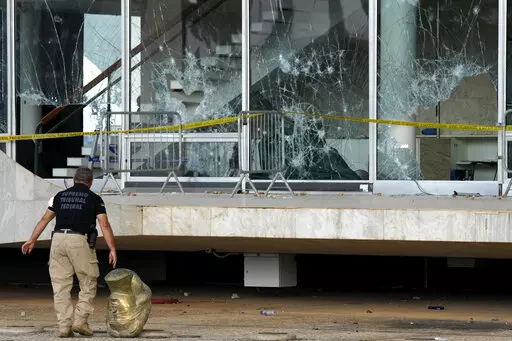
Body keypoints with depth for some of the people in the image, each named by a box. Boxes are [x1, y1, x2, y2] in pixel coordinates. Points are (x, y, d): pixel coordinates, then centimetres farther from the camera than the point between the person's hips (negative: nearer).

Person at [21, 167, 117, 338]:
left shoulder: (60, 196, 15)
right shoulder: (94, 199, 4)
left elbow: (45, 219, 19)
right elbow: (104, 225, -5)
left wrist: (32, 240, 27)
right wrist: (112, 249, -8)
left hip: (58, 239, 3)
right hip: (80, 241, -3)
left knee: (61, 286, 5)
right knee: (88, 283, 9)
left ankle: (64, 326, 0)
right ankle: (80, 320, -2)